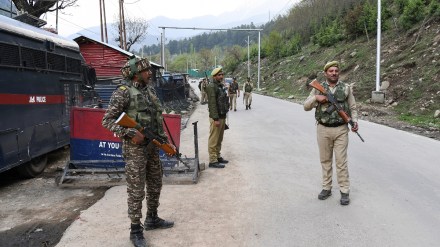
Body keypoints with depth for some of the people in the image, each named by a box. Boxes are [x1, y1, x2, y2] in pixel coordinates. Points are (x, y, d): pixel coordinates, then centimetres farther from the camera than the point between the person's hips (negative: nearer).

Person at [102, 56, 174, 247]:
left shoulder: (150, 90, 10)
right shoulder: (123, 92, -13)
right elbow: (107, 120, -13)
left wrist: (166, 141, 11)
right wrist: (129, 133, -23)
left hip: (152, 146, 8)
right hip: (135, 148, -8)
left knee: (155, 185, 18)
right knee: (136, 190, 0)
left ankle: (152, 219, 36)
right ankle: (136, 230, 15)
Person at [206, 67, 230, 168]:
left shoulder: (221, 86, 16)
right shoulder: (211, 86, -14)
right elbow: (212, 104, -20)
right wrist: (216, 119, -24)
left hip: (222, 116, 9)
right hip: (216, 117, -9)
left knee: (219, 139, 17)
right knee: (213, 140, -5)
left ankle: (218, 156, 27)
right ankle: (213, 161, -1)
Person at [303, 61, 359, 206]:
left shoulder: (346, 88, 2)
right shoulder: (318, 88, 2)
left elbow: (353, 108, 6)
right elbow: (306, 107, 1)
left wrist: (355, 121, -11)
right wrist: (316, 98, -17)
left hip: (341, 130, -1)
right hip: (323, 130, 1)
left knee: (341, 161, 0)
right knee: (325, 160, 10)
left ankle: (344, 191, 9)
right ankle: (326, 188, 23)